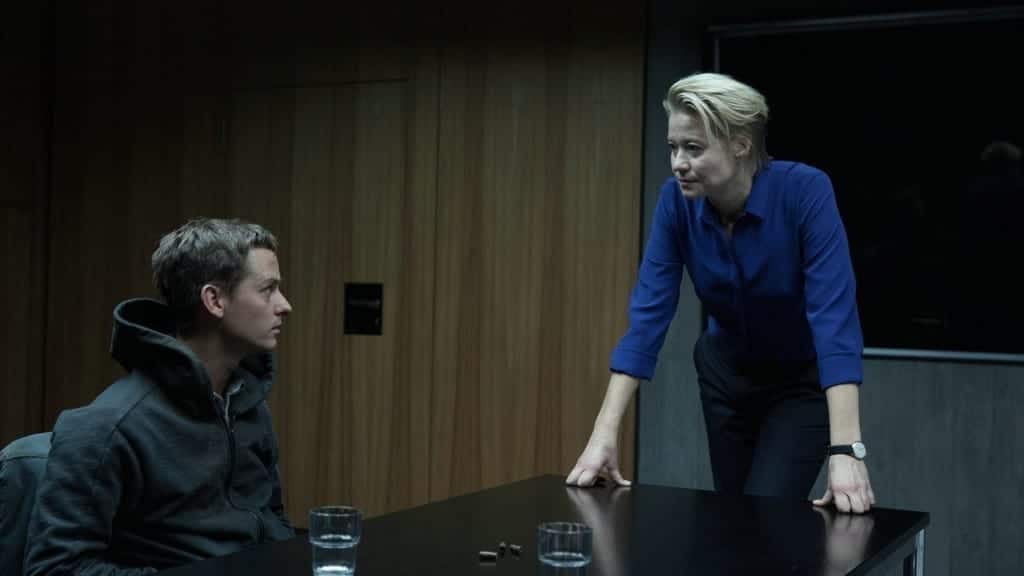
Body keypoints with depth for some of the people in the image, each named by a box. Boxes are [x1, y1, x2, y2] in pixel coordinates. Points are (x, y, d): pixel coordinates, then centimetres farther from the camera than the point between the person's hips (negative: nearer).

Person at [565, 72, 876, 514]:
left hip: (803, 380, -4)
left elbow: (834, 316, -38)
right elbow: (649, 313, -21)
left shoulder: (804, 191, -31)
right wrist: (604, 433, -28)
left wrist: (845, 450, -46)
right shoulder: (677, 200, -19)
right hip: (727, 372, 4)